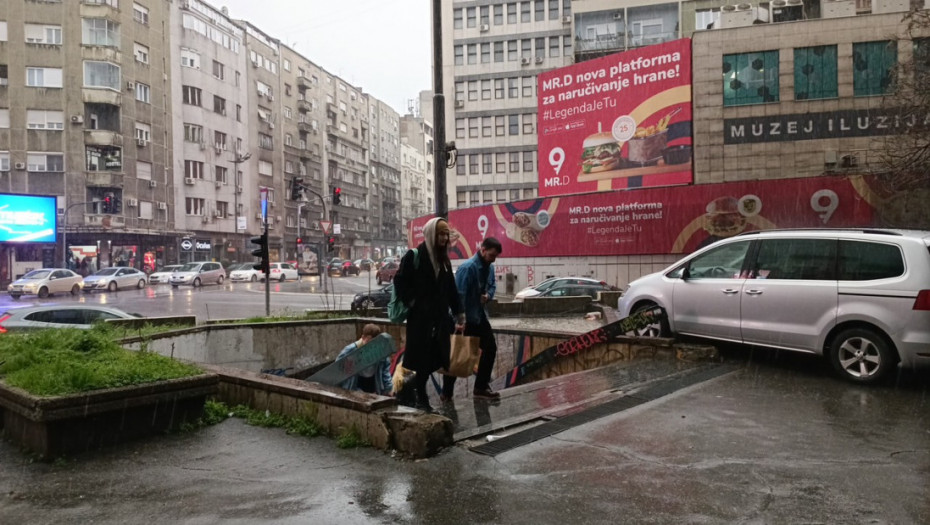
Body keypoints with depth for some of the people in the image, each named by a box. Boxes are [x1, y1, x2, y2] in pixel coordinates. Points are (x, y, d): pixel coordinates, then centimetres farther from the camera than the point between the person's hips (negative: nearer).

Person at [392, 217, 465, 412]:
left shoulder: (444, 259, 13)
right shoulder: (414, 256, -6)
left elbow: (451, 289, 16)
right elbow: (400, 282, -10)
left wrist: (459, 315, 14)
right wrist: (413, 303, -13)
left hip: (439, 318, 6)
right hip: (419, 317, -6)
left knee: (433, 359, 5)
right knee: (420, 358, -2)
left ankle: (420, 396, 16)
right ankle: (419, 397, 8)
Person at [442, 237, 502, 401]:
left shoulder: (490, 267, 4)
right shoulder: (467, 268, -22)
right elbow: (459, 295, -26)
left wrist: (488, 295, -2)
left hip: (480, 316, 8)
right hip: (465, 318, -8)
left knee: (490, 348, 10)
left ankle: (481, 387, 22)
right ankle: (447, 392, 11)